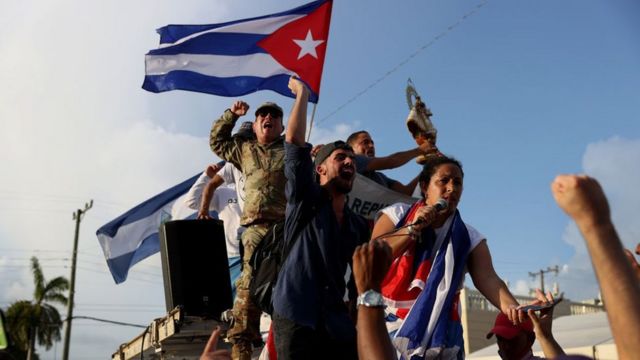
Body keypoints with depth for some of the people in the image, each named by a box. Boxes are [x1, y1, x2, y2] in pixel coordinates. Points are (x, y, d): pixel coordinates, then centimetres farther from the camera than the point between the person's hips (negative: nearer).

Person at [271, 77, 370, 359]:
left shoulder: (358, 225, 17)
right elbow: (294, 142, -8)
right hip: (296, 318, -5)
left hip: (337, 323, 5)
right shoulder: (306, 200, 2)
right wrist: (302, 93, -3)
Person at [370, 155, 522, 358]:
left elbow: (487, 278, -9)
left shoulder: (469, 237, 6)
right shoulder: (397, 215, 5)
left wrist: (510, 307, -27)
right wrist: (413, 228, -12)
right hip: (391, 327, -1)